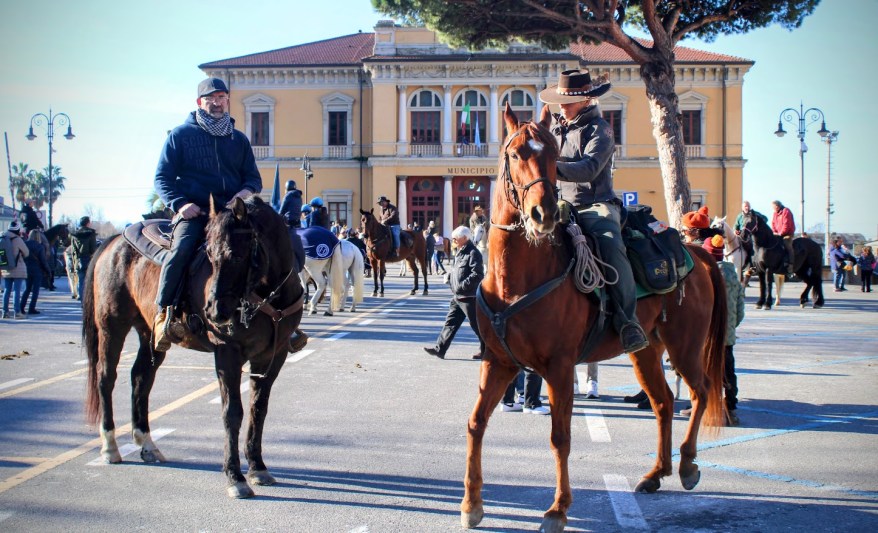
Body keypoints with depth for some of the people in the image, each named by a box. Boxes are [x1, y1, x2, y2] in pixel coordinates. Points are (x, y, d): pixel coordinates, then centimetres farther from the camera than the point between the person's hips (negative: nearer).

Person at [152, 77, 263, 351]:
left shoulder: (239, 139, 20)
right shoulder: (180, 135, 9)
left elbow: (253, 177, 21)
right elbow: (163, 178, 6)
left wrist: (247, 191, -4)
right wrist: (180, 203, -13)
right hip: (194, 211, -4)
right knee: (182, 248, -33)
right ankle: (164, 313, -26)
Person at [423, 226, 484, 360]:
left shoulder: (473, 253, -16)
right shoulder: (460, 252, 14)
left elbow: (477, 275, -24)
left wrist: (462, 286, -25)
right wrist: (450, 277, 10)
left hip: (468, 297, -10)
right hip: (457, 296, 10)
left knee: (476, 324, 1)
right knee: (450, 322, 9)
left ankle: (486, 349, 13)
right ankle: (440, 349, 10)